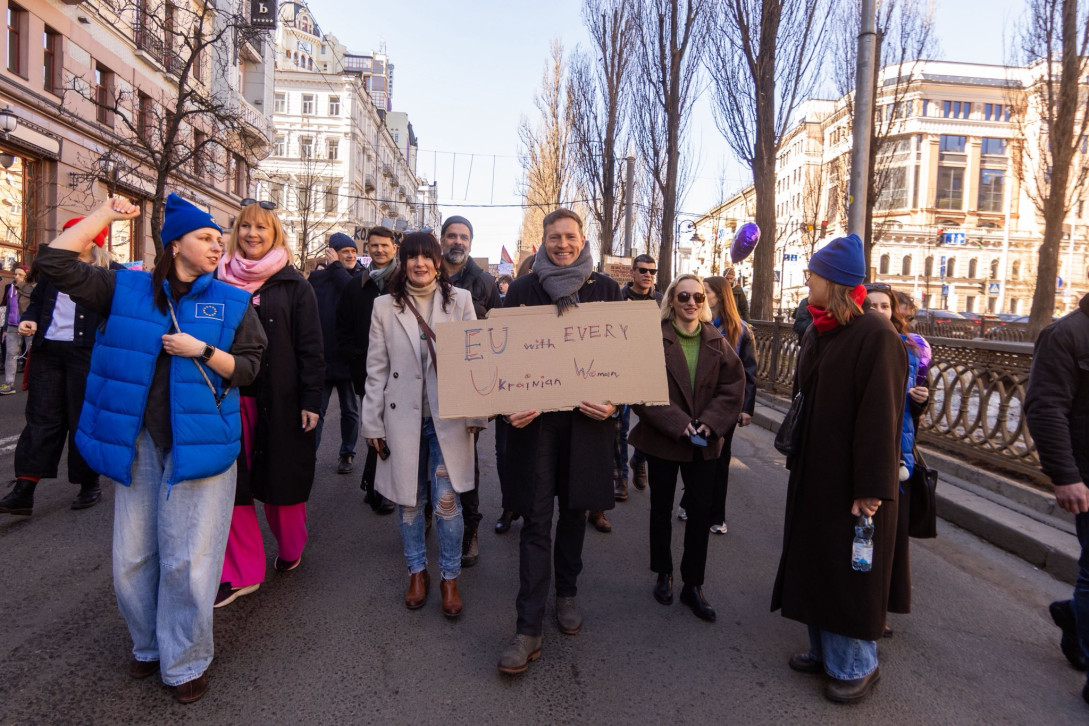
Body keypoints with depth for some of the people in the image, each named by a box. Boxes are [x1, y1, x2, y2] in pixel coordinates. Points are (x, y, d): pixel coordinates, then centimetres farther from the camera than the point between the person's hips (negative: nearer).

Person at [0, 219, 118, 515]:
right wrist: (29, 320, 3)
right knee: (41, 417, 4)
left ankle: (90, 485, 17)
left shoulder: (110, 272, -2)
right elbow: (37, 300, 23)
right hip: (48, 349, 5)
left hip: (85, 352, -5)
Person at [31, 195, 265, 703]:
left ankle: (184, 662, 21)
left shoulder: (232, 302, 3)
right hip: (137, 443, 3)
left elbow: (247, 369, 0)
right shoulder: (127, 289, 6)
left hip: (197, 444, -2)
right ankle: (149, 646, 36)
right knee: (132, 558, 13)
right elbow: (55, 262, 1)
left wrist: (202, 350, -15)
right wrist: (106, 214, 3)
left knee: (186, 560, 2)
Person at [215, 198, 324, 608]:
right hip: (230, 399, 3)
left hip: (280, 400, -3)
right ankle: (242, 572, 15)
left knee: (282, 479, 9)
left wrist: (311, 400, -10)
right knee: (232, 483, 3)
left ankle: (290, 549, 33)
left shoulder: (294, 285, -1)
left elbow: (310, 347, -4)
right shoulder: (222, 281, 8)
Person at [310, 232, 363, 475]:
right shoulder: (317, 277, 5)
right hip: (321, 355, 0)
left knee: (350, 410, 13)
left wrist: (335, 267, -10)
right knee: (316, 411, 1)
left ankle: (347, 454, 26)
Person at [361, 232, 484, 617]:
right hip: (403, 416, 1)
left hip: (448, 416, -1)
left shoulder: (460, 300, 1)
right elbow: (376, 368, 4)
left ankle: (450, 577, 19)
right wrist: (373, 423, 2)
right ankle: (417, 571, 30)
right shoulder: (385, 306, 4)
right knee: (408, 499, 11)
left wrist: (477, 414, -4)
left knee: (447, 500, 0)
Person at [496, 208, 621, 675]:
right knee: (536, 520, -1)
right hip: (535, 418, -1)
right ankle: (529, 628, 6)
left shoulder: (606, 290, 5)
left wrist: (613, 402, -11)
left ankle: (566, 594, 36)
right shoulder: (522, 290, 2)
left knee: (574, 510, 15)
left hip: (586, 418, 2)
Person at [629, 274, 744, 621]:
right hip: (662, 438, -2)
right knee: (662, 508, 13)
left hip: (704, 442, 3)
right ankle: (664, 573, 32)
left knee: (701, 511, 7)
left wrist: (711, 422, -15)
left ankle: (693, 584, 21)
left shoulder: (716, 341, 3)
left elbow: (734, 385, 0)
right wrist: (677, 423, -22)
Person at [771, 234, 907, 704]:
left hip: (850, 481, -8)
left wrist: (872, 489, -20)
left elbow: (880, 417, -20)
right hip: (813, 472, 8)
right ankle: (825, 649, 33)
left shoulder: (875, 336, -18)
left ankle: (856, 664, 24)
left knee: (848, 571, 5)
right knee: (815, 563, 16)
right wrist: (795, 458, 15)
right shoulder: (818, 333, 7)